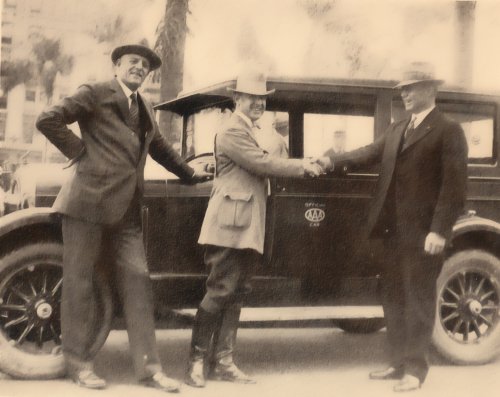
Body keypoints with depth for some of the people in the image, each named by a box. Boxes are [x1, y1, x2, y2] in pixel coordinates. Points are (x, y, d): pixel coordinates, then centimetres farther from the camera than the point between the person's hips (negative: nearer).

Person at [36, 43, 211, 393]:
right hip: (91, 199, -6)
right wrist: (79, 151, -6)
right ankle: (79, 363, 11)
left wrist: (190, 173, 40)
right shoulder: (95, 94, 0)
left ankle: (149, 367, 3)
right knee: (79, 280, 1)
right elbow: (47, 120, -8)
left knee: (137, 282, 1)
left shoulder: (145, 109, 21)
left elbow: (160, 148, 34)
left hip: (127, 208, 6)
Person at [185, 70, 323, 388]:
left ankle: (223, 361, 13)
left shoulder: (248, 132, 23)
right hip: (231, 226, -10)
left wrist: (301, 165, 3)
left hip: (247, 228, 10)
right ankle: (197, 361, -2)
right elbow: (263, 163, -17)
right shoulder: (233, 131, -9)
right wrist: (302, 167, -9)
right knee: (219, 292, -9)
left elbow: (263, 165, 15)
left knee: (236, 294, 8)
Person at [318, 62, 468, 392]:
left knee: (418, 298, 2)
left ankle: (415, 368, 13)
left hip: (423, 230, -7)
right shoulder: (396, 130, 17)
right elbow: (370, 153, 12)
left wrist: (439, 230, -18)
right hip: (395, 228, 7)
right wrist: (332, 160, -3)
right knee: (393, 295, 13)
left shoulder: (449, 131, -7)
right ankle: (400, 362, 25)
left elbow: (454, 185, -12)